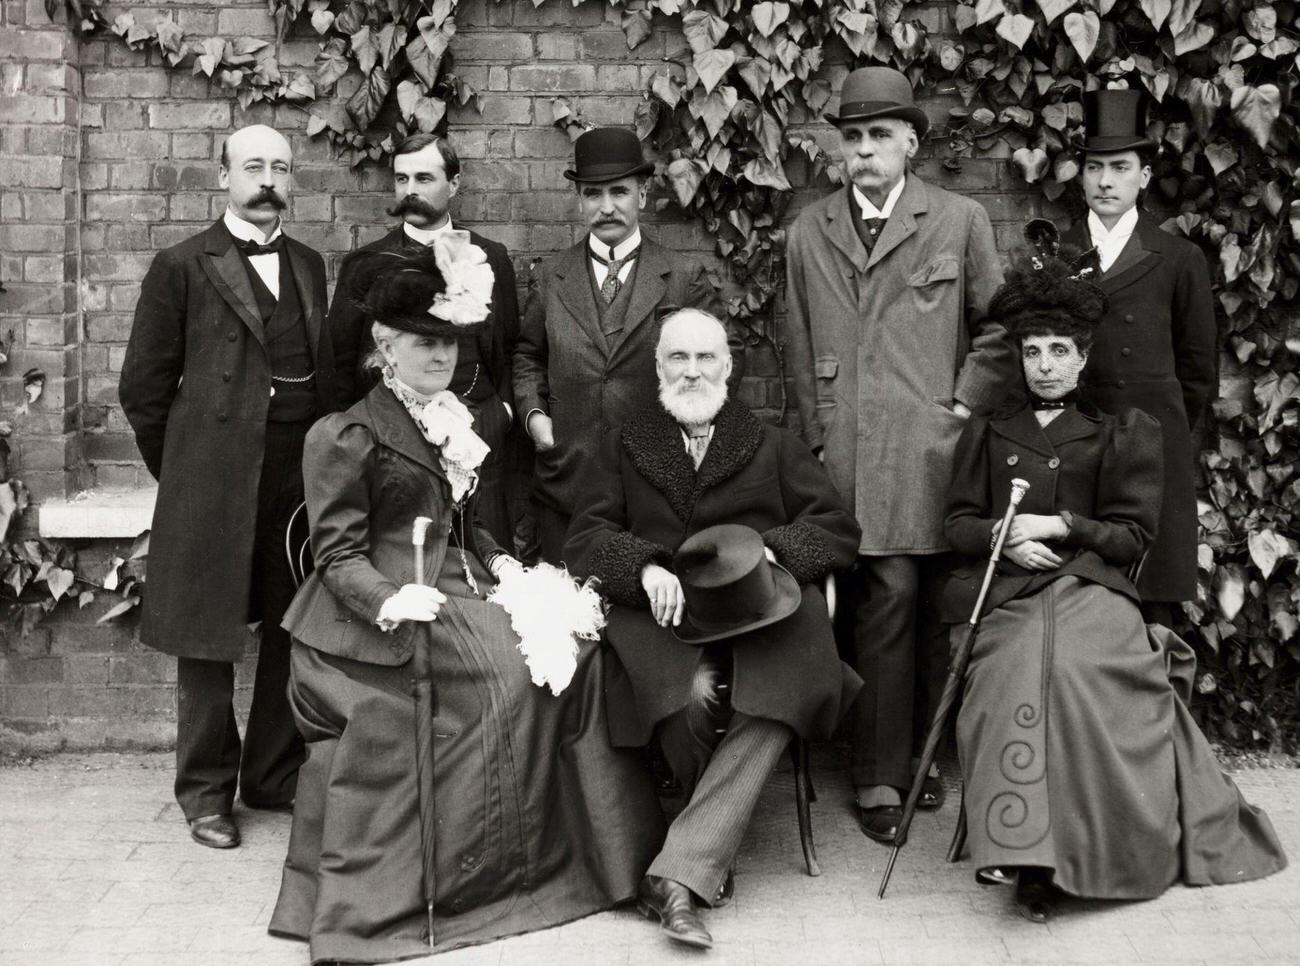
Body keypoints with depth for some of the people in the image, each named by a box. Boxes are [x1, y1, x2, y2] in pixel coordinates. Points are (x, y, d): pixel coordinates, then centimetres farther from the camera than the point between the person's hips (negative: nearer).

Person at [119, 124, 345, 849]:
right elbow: (145, 387, 1)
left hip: (303, 476, 4)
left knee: (296, 633, 8)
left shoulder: (311, 266, 14)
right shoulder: (183, 267, 0)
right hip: (215, 483, -4)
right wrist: (181, 469, 4)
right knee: (208, 641, 3)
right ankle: (207, 792, 16)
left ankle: (276, 777, 22)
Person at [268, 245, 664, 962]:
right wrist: (386, 600, -25)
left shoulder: (457, 424, 21)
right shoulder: (346, 436, -2)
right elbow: (338, 552, -7)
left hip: (462, 588, 7)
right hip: (394, 612, -7)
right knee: (506, 670, -25)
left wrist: (498, 562, 7)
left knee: (572, 641, -15)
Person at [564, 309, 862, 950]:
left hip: (760, 609, 1)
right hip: (663, 612, 0)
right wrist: (646, 568, -11)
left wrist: (770, 550, -6)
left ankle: (678, 874, -33)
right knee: (693, 694, -34)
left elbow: (838, 528, 14)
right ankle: (713, 854, -11)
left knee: (772, 701, -33)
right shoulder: (623, 449, 22)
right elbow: (584, 541, 10)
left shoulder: (772, 446, 23)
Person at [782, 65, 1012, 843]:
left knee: (925, 605, 2)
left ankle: (923, 755, 17)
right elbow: (800, 348, 14)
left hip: (928, 451, 0)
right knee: (886, 599, -3)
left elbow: (999, 326, 10)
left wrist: (964, 407, 1)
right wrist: (820, 440, 7)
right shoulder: (809, 232, 13)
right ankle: (880, 776, 4)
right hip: (847, 457, 1)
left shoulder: (961, 221, 7)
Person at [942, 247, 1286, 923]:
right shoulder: (986, 434, 22)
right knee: (1023, 668, -33)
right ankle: (1035, 856, -32)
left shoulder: (1121, 435, 17)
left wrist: (1059, 525, -4)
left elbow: (1134, 537, 10)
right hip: (1009, 594, 1)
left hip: (1091, 587, -1)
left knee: (1071, 663, -34)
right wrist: (1003, 535, -4)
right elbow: (958, 522, 17)